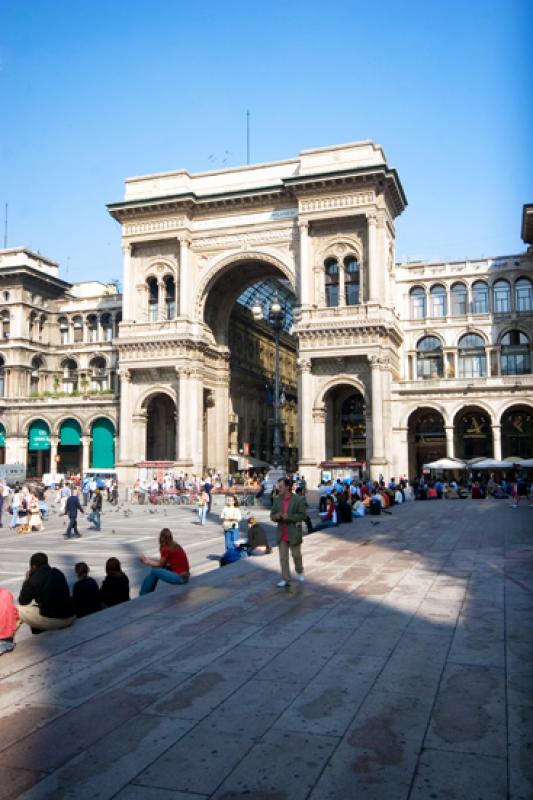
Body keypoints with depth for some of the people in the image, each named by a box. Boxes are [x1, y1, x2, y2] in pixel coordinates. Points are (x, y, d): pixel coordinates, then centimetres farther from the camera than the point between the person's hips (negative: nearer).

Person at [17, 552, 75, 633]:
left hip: (51, 621, -6)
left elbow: (22, 601, 3)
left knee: (18, 609, 10)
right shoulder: (58, 573, 7)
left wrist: (27, 580, 12)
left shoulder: (34, 579, -10)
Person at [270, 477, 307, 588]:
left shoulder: (298, 500, -10)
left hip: (294, 533, -3)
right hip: (281, 534, 3)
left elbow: (303, 515, -11)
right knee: (283, 557, 3)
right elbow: (272, 516, 5)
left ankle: (299, 571, 38)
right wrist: (276, 516, -19)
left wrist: (289, 517, -23)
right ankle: (285, 579, 10)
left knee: (296, 555, 11)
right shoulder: (277, 500, 2)